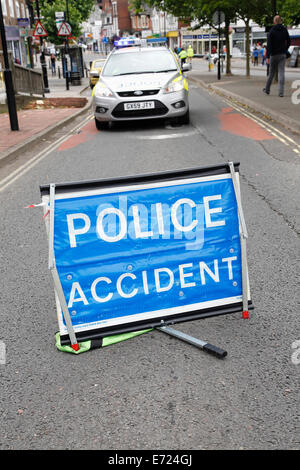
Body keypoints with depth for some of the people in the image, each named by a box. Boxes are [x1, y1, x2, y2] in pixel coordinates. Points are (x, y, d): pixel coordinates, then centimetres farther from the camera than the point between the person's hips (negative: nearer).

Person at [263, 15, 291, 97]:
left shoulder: (271, 31, -6)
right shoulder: (285, 30, 3)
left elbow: (269, 45, -12)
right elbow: (289, 42, 8)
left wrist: (267, 57, -12)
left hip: (274, 54, -1)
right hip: (282, 54, 2)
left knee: (271, 73, 11)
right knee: (281, 73, -4)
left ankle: (267, 89, 23)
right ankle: (281, 92, -12)